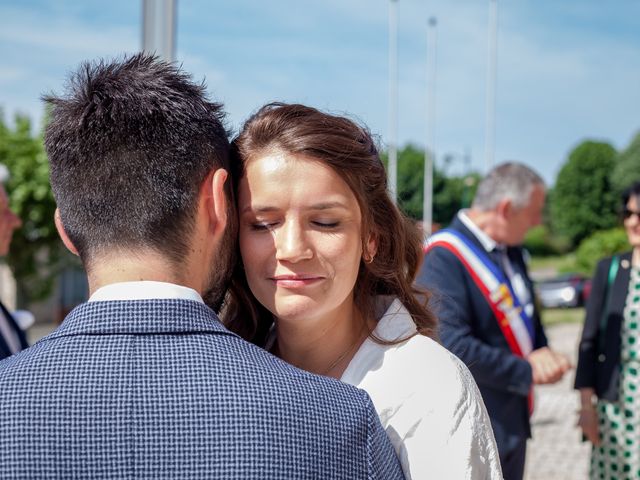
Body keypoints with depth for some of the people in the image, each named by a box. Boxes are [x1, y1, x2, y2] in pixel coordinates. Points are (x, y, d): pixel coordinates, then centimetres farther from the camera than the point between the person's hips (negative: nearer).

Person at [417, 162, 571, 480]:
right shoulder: (443, 257, -20)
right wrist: (526, 371, -17)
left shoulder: (510, 251, 8)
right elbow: (451, 346, -27)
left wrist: (541, 357, -3)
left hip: (512, 425, 9)